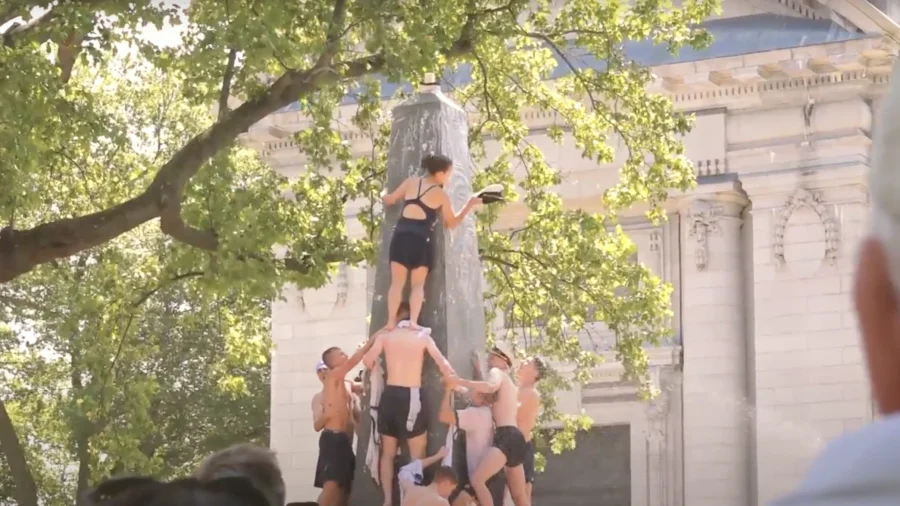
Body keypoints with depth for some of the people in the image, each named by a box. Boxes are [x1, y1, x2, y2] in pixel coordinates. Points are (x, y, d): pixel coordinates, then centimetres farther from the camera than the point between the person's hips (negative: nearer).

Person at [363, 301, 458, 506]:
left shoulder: (385, 335, 5)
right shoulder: (422, 336, 2)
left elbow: (368, 360, -5)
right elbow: (442, 362, -5)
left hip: (390, 394, 2)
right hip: (412, 396, -2)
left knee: (388, 452, 11)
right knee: (417, 453, 4)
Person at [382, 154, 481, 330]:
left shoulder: (411, 182, 10)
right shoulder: (441, 195, 3)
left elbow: (390, 200, 18)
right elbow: (451, 223, 10)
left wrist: (384, 197, 42)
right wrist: (469, 206, 17)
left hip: (401, 236, 3)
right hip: (420, 239, -3)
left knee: (397, 282, 2)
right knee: (418, 284, 3)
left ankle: (391, 322, -7)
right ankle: (413, 321, -14)